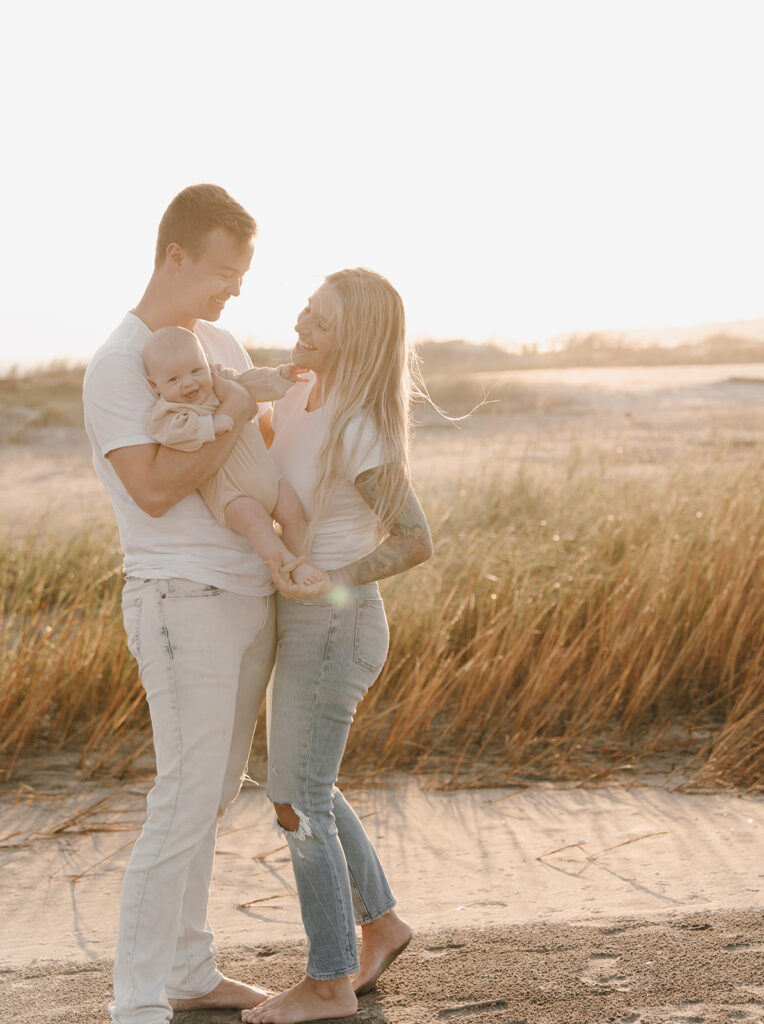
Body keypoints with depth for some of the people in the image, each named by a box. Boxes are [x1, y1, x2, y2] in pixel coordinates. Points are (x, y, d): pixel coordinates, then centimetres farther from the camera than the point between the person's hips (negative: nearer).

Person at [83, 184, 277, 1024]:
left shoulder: (221, 347, 13)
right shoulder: (116, 365, -11)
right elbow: (154, 489, -19)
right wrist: (232, 420, -14)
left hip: (247, 597, 8)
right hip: (182, 603, -8)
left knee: (210, 793, 13)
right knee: (185, 801, -8)